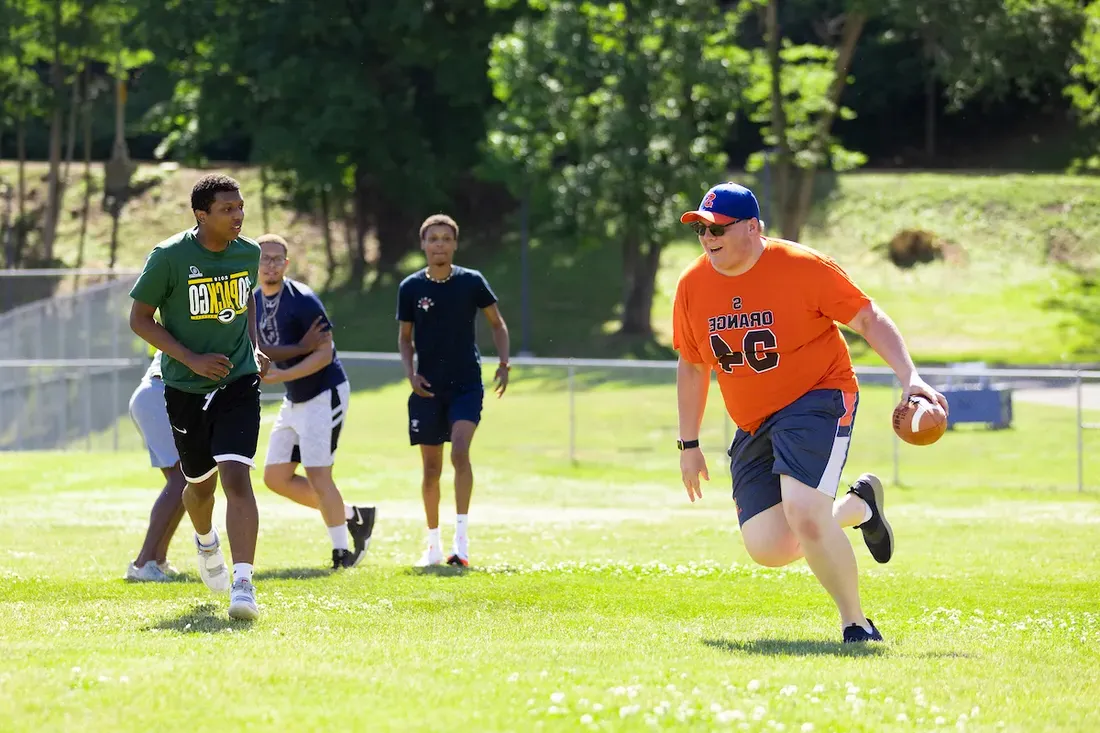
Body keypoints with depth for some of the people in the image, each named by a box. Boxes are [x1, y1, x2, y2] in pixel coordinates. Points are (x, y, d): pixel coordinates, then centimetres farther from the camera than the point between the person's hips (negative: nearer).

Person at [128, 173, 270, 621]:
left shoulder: (248, 253, -1)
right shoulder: (169, 257, -14)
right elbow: (139, 319, -8)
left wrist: (256, 348, 8)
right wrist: (191, 359, -17)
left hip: (238, 383, 1)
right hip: (185, 389, -1)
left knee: (236, 477, -18)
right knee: (200, 483, 15)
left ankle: (243, 583, -23)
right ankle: (206, 542, 50)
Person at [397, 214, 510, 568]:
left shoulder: (472, 282, -3)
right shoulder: (411, 287, 1)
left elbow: (497, 323, 9)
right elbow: (405, 337, 11)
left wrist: (503, 363, -5)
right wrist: (410, 373, -4)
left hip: (467, 384, -2)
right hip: (428, 388, 2)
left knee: (460, 450, -23)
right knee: (431, 467, 6)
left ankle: (462, 539, -21)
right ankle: (433, 545, 19)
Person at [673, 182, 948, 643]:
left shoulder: (803, 268, -15)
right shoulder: (692, 286, 0)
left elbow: (869, 320, -9)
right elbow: (692, 366, 13)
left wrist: (909, 378, -21)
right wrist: (689, 444, 14)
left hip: (819, 400, -5)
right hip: (752, 427, 6)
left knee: (803, 514, -27)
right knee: (767, 548, -8)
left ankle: (855, 624, -7)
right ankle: (859, 507, 21)